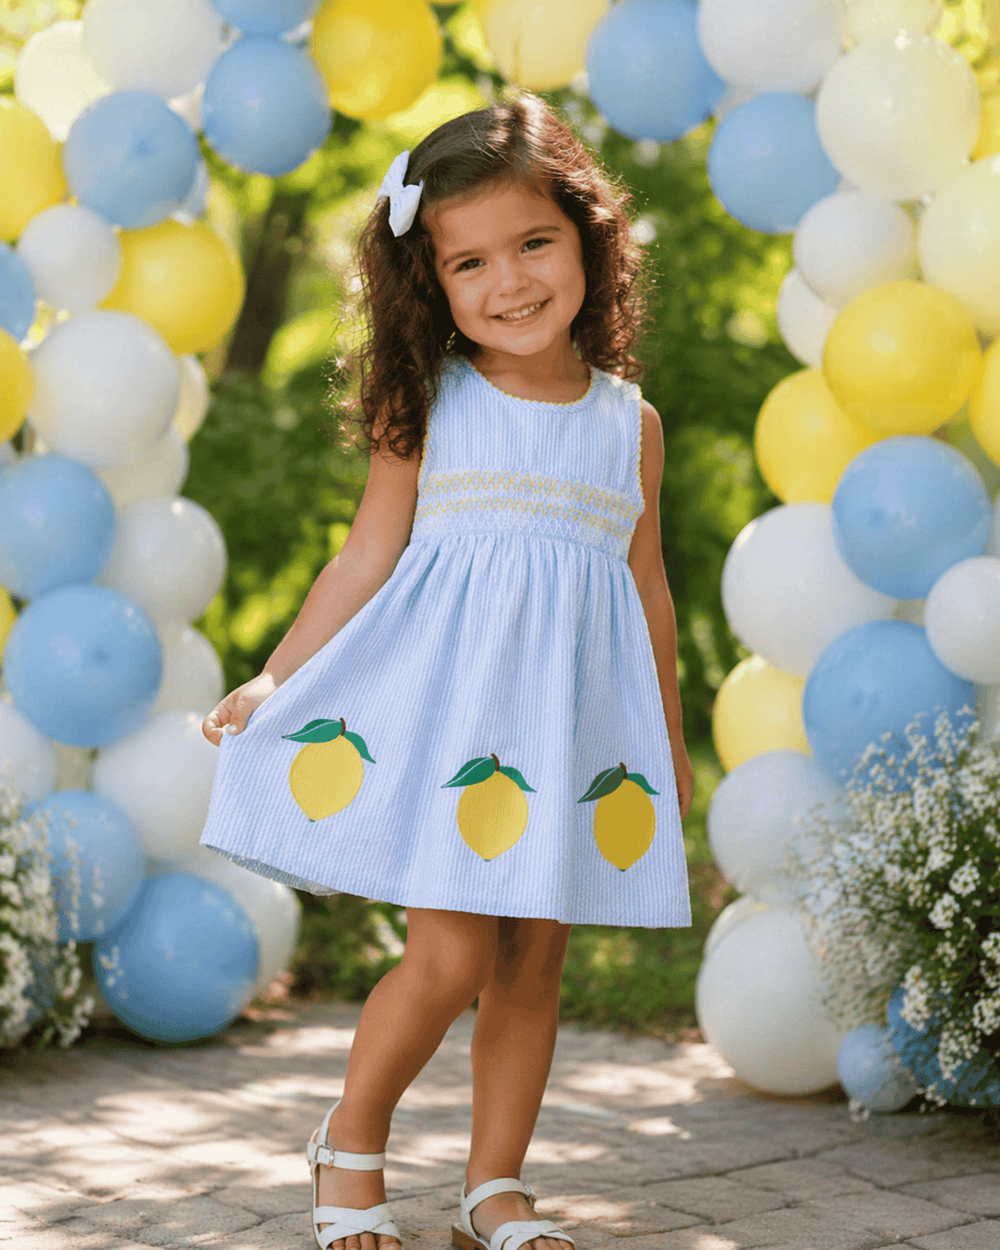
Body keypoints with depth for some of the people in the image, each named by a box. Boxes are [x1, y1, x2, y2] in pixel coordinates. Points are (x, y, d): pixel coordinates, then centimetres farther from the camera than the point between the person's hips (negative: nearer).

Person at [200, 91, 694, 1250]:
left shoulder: (630, 424, 7)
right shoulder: (428, 411, 0)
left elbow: (647, 589, 15)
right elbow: (365, 562, 2)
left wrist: (670, 743, 21)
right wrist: (273, 682, -3)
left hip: (575, 721, 3)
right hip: (445, 711, -3)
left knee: (532, 962, 7)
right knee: (450, 953, -8)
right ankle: (351, 1146, 15)